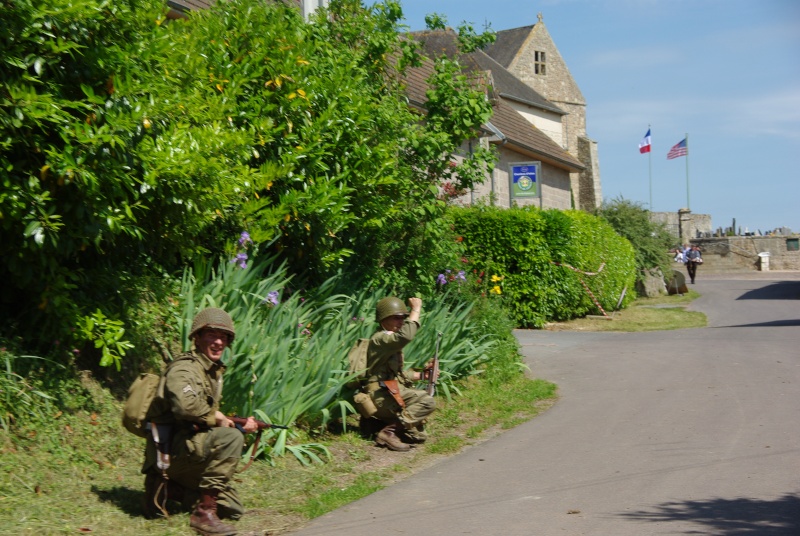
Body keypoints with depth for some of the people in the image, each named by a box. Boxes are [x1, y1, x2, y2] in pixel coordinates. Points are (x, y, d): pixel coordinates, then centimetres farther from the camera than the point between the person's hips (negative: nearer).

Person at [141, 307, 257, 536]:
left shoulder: (214, 371, 16)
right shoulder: (185, 368, -14)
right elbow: (185, 404, -35)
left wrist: (240, 425, -1)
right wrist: (216, 418, -19)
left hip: (191, 452, 10)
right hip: (171, 450, -9)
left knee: (234, 510, 10)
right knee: (231, 438, -31)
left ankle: (171, 489, 13)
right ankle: (204, 512, -23)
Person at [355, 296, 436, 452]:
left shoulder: (392, 343, 21)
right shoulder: (380, 339, -13)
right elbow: (406, 336, -33)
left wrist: (421, 374, 8)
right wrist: (416, 309, -23)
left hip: (391, 394, 10)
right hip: (381, 397, -10)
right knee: (427, 402, -25)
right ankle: (389, 432, -23)